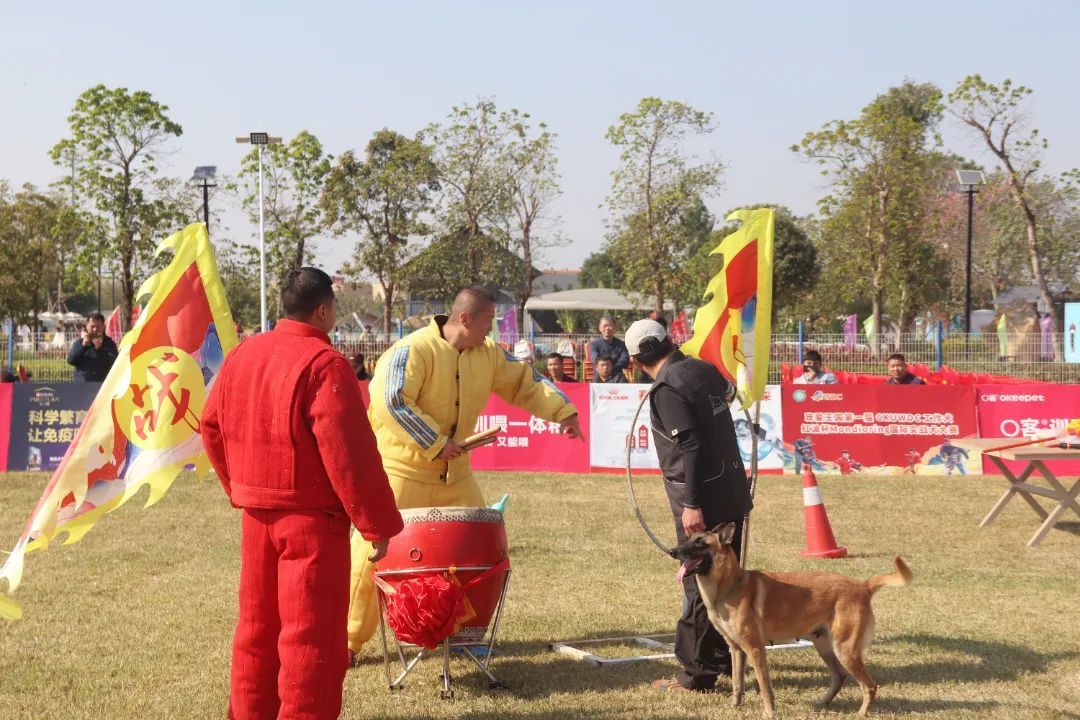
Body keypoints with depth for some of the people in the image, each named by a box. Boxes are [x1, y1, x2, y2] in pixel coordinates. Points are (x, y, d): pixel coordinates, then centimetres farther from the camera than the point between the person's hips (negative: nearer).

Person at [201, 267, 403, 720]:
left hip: (256, 514, 8)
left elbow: (211, 427, 14)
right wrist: (377, 524, -14)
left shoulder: (241, 354, 7)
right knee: (312, 635, -1)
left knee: (257, 625, 18)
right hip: (312, 516, -7)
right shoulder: (324, 364, -16)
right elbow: (349, 454, -20)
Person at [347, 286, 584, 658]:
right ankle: (347, 641, 4)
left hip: (454, 473, 7)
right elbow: (391, 402, -28)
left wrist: (563, 411, 0)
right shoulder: (414, 351, -19)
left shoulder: (488, 354, 4)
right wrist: (435, 444, -26)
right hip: (403, 470, -7)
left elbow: (526, 382, 13)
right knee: (375, 552, -6)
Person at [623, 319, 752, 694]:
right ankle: (727, 657, 31)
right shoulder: (704, 369, 7)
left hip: (703, 502, -8)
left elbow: (690, 446, -24)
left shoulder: (667, 389, -17)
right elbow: (728, 391, 30)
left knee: (698, 586, -1)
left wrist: (692, 504, -23)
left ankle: (696, 674, 5)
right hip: (733, 495, 8)